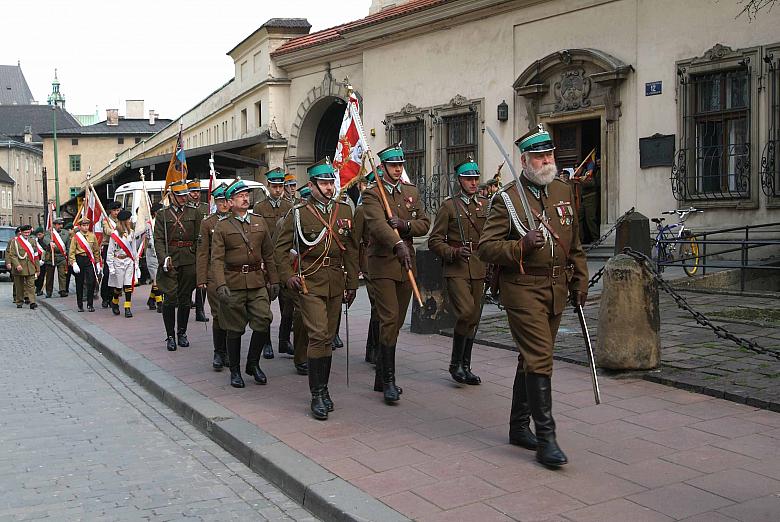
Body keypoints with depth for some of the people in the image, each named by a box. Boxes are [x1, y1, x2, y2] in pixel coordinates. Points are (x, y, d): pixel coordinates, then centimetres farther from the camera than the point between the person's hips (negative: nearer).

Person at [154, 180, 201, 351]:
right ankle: (170, 336, 3)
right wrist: (164, 258, -14)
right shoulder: (162, 215, 6)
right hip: (170, 262, -2)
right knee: (170, 299, -5)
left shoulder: (194, 213, 11)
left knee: (185, 298, 8)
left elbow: (199, 238, 8)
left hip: (189, 262, 2)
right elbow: (158, 240, 0)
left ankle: (182, 333, 20)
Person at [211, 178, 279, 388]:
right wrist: (221, 285, -18)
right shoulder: (222, 226, 1)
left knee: (263, 321, -7)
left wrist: (274, 281, 9)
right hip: (233, 283, -3)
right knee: (235, 329, 4)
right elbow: (217, 259, -6)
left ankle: (253, 363, 13)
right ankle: (235, 371, 19)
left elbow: (268, 254, 14)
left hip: (258, 282, 3)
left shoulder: (259, 221, 11)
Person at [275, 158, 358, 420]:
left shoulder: (344, 210, 8)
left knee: (328, 338, 11)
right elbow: (281, 248, 3)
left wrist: (352, 283, 10)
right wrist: (288, 276, -7)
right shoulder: (298, 213, -3)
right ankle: (317, 396, -5)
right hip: (310, 283, -4)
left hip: (336, 284, 4)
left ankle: (323, 389, 23)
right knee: (318, 336, -12)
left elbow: (351, 250, 12)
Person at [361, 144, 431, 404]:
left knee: (395, 323, 10)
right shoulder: (371, 194, -5)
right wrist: (398, 244, -40)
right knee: (389, 320, -12)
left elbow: (425, 224, 8)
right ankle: (389, 381, -7)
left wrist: (405, 225, -13)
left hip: (406, 264, 6)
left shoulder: (412, 192, 15)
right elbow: (378, 223, -24)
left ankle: (382, 377, 21)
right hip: (383, 264, -6)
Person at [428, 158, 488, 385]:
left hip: (478, 270, 5)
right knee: (466, 312, -19)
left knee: (473, 318, 7)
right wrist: (454, 252, -18)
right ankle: (455, 364, -3)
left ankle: (465, 367, 19)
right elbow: (434, 241, -2)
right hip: (456, 270, -5)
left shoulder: (485, 204, 14)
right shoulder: (449, 206, 0)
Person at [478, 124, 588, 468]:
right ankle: (545, 438, -8)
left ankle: (519, 426, 27)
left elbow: (575, 243, 20)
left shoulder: (564, 192, 12)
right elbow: (486, 247, -10)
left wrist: (580, 282, 15)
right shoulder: (506, 199, -7)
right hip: (523, 288, -6)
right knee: (539, 360, -12)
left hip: (557, 288, 7)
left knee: (532, 358, 15)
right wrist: (521, 247, -23)